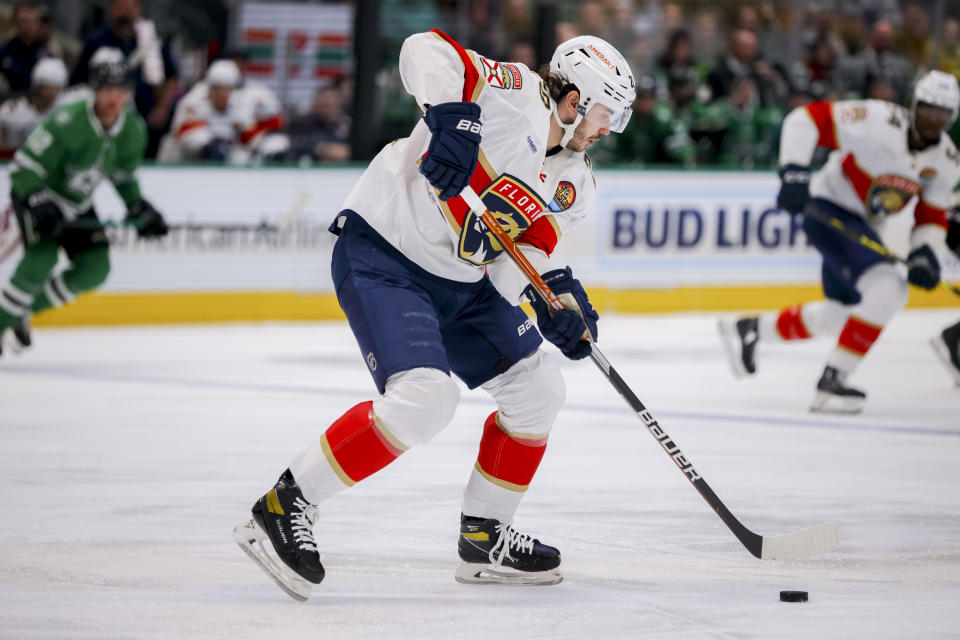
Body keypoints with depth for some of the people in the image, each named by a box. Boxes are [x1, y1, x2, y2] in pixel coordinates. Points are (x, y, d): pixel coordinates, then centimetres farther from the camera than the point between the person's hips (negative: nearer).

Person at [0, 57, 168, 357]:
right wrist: (40, 203, -39)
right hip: (34, 193, -7)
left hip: (77, 202, 7)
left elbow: (123, 172, 10)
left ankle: (28, 308, 12)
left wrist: (137, 207, 2)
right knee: (43, 256, -29)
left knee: (95, 269, -5)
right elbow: (24, 166, -28)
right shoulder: (68, 122, -31)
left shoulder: (133, 130, -10)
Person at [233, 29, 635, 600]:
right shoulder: (515, 94, -15)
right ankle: (286, 507, -18)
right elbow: (428, 50, -24)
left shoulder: (574, 185, 8)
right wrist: (453, 118, -39)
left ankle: (485, 537, 24)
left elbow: (530, 253, 2)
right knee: (425, 396, -26)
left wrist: (556, 296, -19)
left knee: (538, 390, 11)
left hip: (458, 278, 10)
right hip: (381, 256, -10)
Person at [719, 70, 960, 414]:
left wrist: (924, 253, -16)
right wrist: (793, 172, -31)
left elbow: (932, 217, 4)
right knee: (886, 289, -25)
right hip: (828, 211, -9)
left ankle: (750, 329, 38)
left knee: (841, 315, 20)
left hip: (861, 225, 9)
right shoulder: (878, 121, -25)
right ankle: (832, 381, -18)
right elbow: (806, 119, -23)